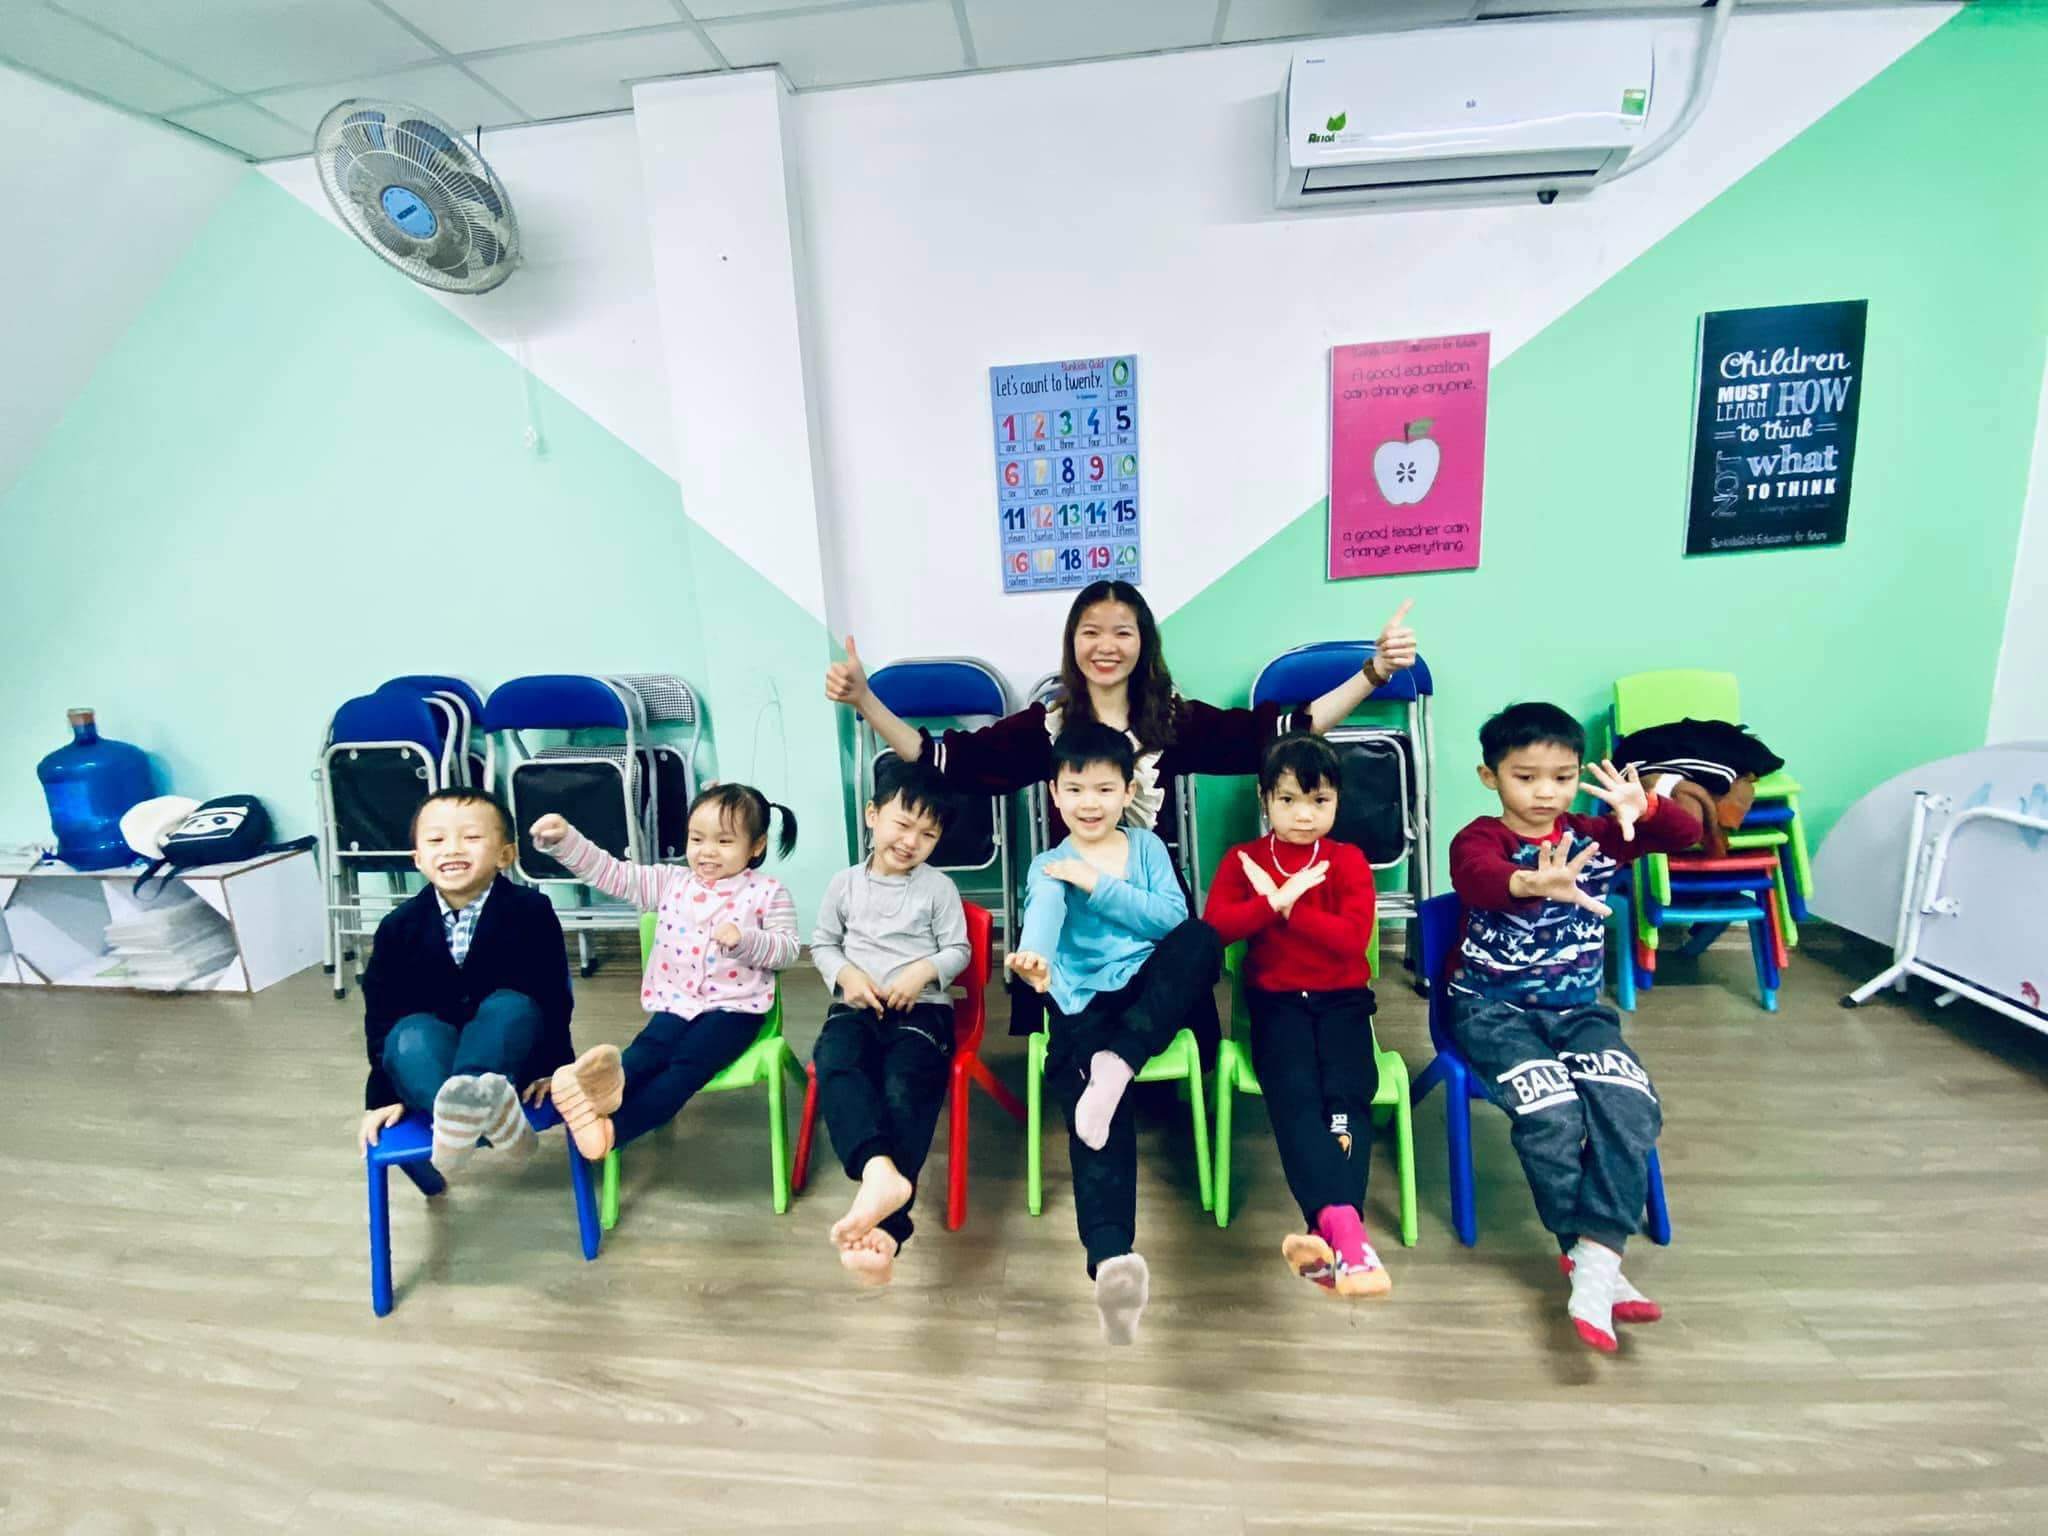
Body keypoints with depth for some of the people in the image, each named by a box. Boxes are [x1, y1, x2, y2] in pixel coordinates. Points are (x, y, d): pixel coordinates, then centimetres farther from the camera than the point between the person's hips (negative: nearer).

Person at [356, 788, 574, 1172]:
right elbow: (381, 1014, 2)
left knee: (510, 1006, -31)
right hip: (431, 1059, 2)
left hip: (512, 1054, -2)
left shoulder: (531, 911, -10)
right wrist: (383, 1094, -2)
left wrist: (551, 1065, -10)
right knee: (410, 1033, -29)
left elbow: (553, 995, -7)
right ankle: (485, 1110, -55)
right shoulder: (399, 925, -3)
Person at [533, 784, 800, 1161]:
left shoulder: (768, 891, -1)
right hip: (676, 1002, 4)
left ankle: (613, 1128, -44)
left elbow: (788, 950, -5)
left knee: (689, 1063, -27)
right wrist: (563, 840, -11)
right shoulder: (670, 882, 9)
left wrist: (744, 941, -23)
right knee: (647, 1050, -27)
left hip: (734, 1007, -3)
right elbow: (612, 874, 2)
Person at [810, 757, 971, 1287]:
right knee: (833, 1062, -33)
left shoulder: (939, 887, 6)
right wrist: (845, 974, -5)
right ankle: (879, 1170, -53)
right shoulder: (845, 884, 11)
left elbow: (958, 950, 7)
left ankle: (885, 1225, -37)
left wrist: (924, 970, -14)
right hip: (857, 1005, 2)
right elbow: (822, 943, 16)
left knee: (905, 1088, -30)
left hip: (921, 1007, -1)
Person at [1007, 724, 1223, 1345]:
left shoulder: (1148, 847, 13)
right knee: (1100, 1113, -30)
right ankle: (1112, 1259, -43)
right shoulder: (1049, 867, 5)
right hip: (1086, 1003, -2)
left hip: (1155, 994, 2)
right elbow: (1043, 916, -20)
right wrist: (1035, 957, -45)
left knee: (1204, 938, -29)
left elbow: (1175, 918, -2)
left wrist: (1100, 886, -11)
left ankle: (1117, 1064, -35)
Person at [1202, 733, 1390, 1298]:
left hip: (1342, 998, 1)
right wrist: (1275, 900, -22)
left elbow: (1353, 938, -11)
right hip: (1276, 998, -1)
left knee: (1348, 1095, -23)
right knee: (1295, 1093, -25)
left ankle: (1330, 1229, -28)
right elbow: (1214, 926, -10)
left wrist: (1288, 906, -18)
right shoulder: (1243, 859, 5)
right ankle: (1342, 1223, -35)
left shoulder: (1348, 860, 4)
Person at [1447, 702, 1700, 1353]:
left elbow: (1686, 833, -5)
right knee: (1552, 1114, -26)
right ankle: (1591, 1262, -4)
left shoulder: (1593, 836, 6)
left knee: (1630, 1107, -21)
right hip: (1493, 1011, -4)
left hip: (1577, 1009, 5)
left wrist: (1645, 807, -29)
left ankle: (1593, 1271, -17)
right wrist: (1537, 884, -60)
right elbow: (1480, 879, -36)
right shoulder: (1479, 840, -12)